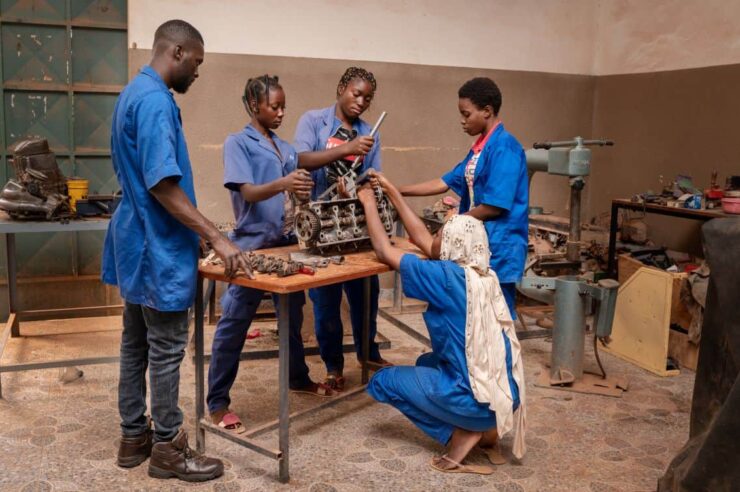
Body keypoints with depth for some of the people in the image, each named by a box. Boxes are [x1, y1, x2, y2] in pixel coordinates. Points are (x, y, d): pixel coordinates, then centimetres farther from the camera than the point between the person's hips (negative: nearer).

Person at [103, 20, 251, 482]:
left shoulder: (134, 92, 13)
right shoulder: (156, 100, -19)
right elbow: (162, 184, -26)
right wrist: (217, 239, -26)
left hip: (138, 240, 11)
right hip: (159, 247, -11)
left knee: (136, 344, 15)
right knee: (166, 349, 0)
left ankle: (134, 436, 26)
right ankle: (167, 447, 12)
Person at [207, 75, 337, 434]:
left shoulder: (285, 147, 14)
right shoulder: (238, 143, -6)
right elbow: (248, 192, -19)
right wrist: (282, 184, -37)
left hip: (287, 242, 7)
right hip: (252, 245, -7)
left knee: (293, 316, 18)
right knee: (234, 324, -2)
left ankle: (298, 378, 37)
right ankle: (218, 402, 6)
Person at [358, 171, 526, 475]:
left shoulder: (448, 277, -17)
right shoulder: (483, 275, 6)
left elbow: (384, 251, -8)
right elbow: (421, 240, 14)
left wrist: (369, 202, 6)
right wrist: (391, 191, 18)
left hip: (480, 398, -8)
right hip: (505, 392, 8)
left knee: (382, 382, 8)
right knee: (426, 363, 32)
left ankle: (461, 433, 0)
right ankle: (484, 429, 15)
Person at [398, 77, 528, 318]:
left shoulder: (504, 146, -16)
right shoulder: (479, 148, 12)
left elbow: (494, 206, -19)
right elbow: (445, 182, 14)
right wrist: (396, 190, 11)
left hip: (498, 248, -9)